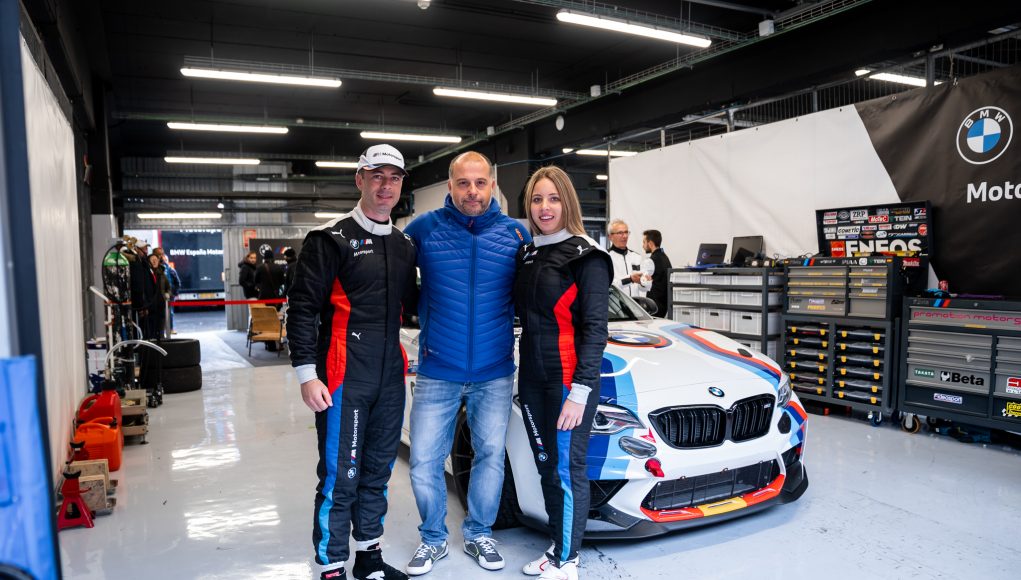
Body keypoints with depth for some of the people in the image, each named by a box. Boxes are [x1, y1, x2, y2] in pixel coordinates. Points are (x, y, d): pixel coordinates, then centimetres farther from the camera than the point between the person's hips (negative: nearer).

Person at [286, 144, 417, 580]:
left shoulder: (404, 246, 13)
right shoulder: (332, 239, -6)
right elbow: (302, 308, -10)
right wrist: (306, 373, -15)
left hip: (390, 378, 6)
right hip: (344, 379, -6)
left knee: (377, 472, 16)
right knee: (339, 478, 0)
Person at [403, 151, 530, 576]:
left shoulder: (516, 233, -1)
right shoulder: (424, 228, -4)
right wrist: (427, 323, 3)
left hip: (495, 374, 1)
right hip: (437, 372, -1)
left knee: (491, 456, 12)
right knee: (424, 461, 4)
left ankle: (479, 534, 35)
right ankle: (433, 539, 28)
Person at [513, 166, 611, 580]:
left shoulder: (586, 257, -9)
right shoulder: (527, 255, 11)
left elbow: (595, 328, -14)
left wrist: (580, 391, -20)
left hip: (569, 381, -7)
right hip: (532, 379, 7)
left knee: (568, 470, 2)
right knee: (546, 467, 15)